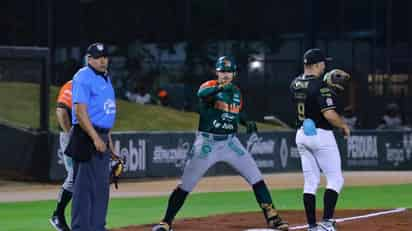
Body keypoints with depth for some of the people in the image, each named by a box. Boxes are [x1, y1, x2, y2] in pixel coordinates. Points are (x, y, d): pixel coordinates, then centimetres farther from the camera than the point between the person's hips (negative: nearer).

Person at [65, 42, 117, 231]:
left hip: (101, 138, 10)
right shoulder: (84, 78, -12)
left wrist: (108, 140, 22)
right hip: (87, 138, -10)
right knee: (85, 186, -9)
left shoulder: (105, 78, 18)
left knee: (102, 187, 13)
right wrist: (95, 138, -25)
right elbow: (80, 111, -20)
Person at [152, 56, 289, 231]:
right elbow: (201, 94, -34)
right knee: (186, 185, -2)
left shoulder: (236, 92, 9)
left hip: (230, 142, 4)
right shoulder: (210, 86, -9)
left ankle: (272, 217, 4)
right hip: (207, 142, -4)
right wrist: (220, 88, -52)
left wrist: (247, 122, 6)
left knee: (256, 177, -3)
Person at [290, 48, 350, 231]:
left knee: (310, 182, 10)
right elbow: (329, 114, -23)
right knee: (335, 180, 0)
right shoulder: (321, 87, -17)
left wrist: (327, 81, 20)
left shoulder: (295, 84, 5)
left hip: (302, 134, 7)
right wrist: (344, 126, -6)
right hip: (321, 134, -7)